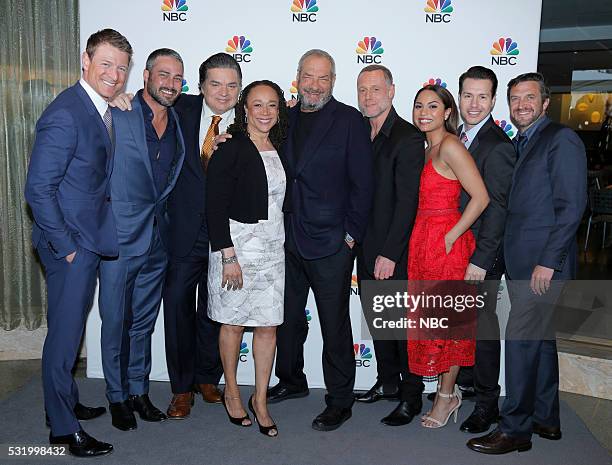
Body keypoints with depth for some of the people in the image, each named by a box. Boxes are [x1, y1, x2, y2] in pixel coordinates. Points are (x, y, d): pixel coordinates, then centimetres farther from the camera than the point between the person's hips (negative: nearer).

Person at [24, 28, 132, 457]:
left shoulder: (104, 109, 9)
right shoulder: (65, 115, -19)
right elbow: (39, 188, -21)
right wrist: (65, 246, -17)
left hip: (89, 239, 9)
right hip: (70, 244, -9)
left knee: (72, 328, 21)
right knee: (65, 333, 3)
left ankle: (67, 403, 38)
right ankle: (64, 428, 18)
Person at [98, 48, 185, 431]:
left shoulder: (178, 124, 8)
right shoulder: (116, 117, -9)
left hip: (158, 239, 5)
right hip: (119, 237, -5)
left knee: (144, 321, 16)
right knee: (115, 321, 7)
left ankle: (139, 391, 31)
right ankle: (117, 397, 25)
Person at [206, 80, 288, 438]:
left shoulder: (279, 150, 9)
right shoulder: (230, 151, -9)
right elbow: (215, 207, -13)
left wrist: (278, 241, 8)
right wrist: (228, 256, -17)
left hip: (273, 246, 5)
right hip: (237, 244, -5)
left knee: (269, 325, 7)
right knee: (234, 321, 8)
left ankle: (261, 400, 22)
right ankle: (232, 392, 29)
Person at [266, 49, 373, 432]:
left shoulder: (350, 120, -5)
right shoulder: (285, 118, 10)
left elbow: (362, 182, -7)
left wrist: (352, 235, -10)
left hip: (330, 243, -5)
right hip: (288, 240, 5)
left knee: (335, 325, 5)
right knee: (289, 317, 18)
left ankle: (340, 401, 19)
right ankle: (292, 380, 38)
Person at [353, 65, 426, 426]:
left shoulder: (408, 138, -13)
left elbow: (407, 201, -17)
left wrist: (390, 253, -19)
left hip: (395, 251, -7)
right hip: (366, 247, 7)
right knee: (377, 319, 17)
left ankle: (411, 396, 20)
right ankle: (388, 382, 34)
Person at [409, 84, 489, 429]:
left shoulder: (450, 146, -13)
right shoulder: (427, 148, 14)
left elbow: (481, 197, -18)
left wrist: (451, 236, -16)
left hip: (446, 243, -9)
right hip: (423, 240, 9)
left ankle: (446, 396, 18)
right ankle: (447, 391, 28)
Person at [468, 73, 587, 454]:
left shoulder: (561, 140, -8)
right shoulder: (518, 144, 18)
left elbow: (572, 206, -15)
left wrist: (548, 262, -19)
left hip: (543, 263, -9)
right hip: (522, 262, 9)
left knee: (521, 339, -7)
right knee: (539, 337, 16)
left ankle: (515, 429, 5)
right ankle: (546, 419, 29)